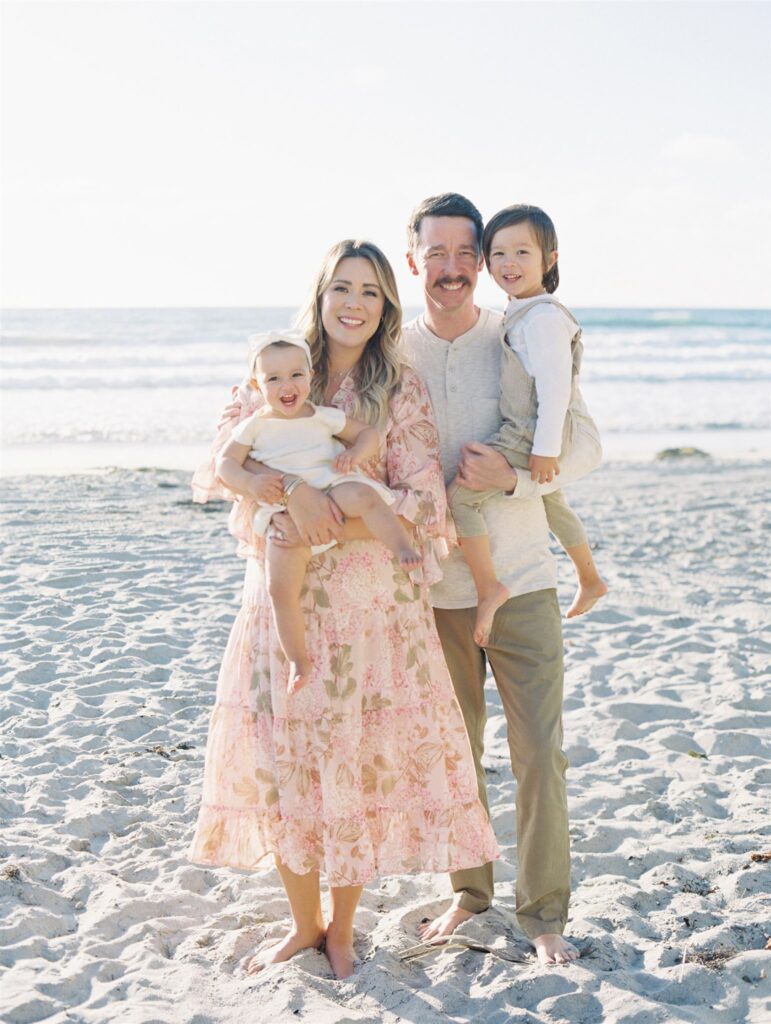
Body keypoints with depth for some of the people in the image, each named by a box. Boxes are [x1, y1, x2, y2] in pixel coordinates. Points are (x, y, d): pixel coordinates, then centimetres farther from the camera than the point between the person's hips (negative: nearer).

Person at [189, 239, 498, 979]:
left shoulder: (401, 391, 0)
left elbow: (423, 502, -9)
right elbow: (222, 462, -7)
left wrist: (323, 525, -20)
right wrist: (294, 490, -26)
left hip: (371, 603, -2)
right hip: (281, 600, 2)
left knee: (358, 758, 3)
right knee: (279, 755, 6)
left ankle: (341, 927, 23)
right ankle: (303, 922, 25)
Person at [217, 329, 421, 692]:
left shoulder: (324, 417, 13)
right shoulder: (254, 426, 11)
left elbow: (369, 433, 16)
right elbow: (226, 462, 7)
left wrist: (355, 453, -6)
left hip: (331, 490, 0)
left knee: (362, 495, -36)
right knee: (280, 587, -15)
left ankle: (402, 547, -34)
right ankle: (298, 660, -3)